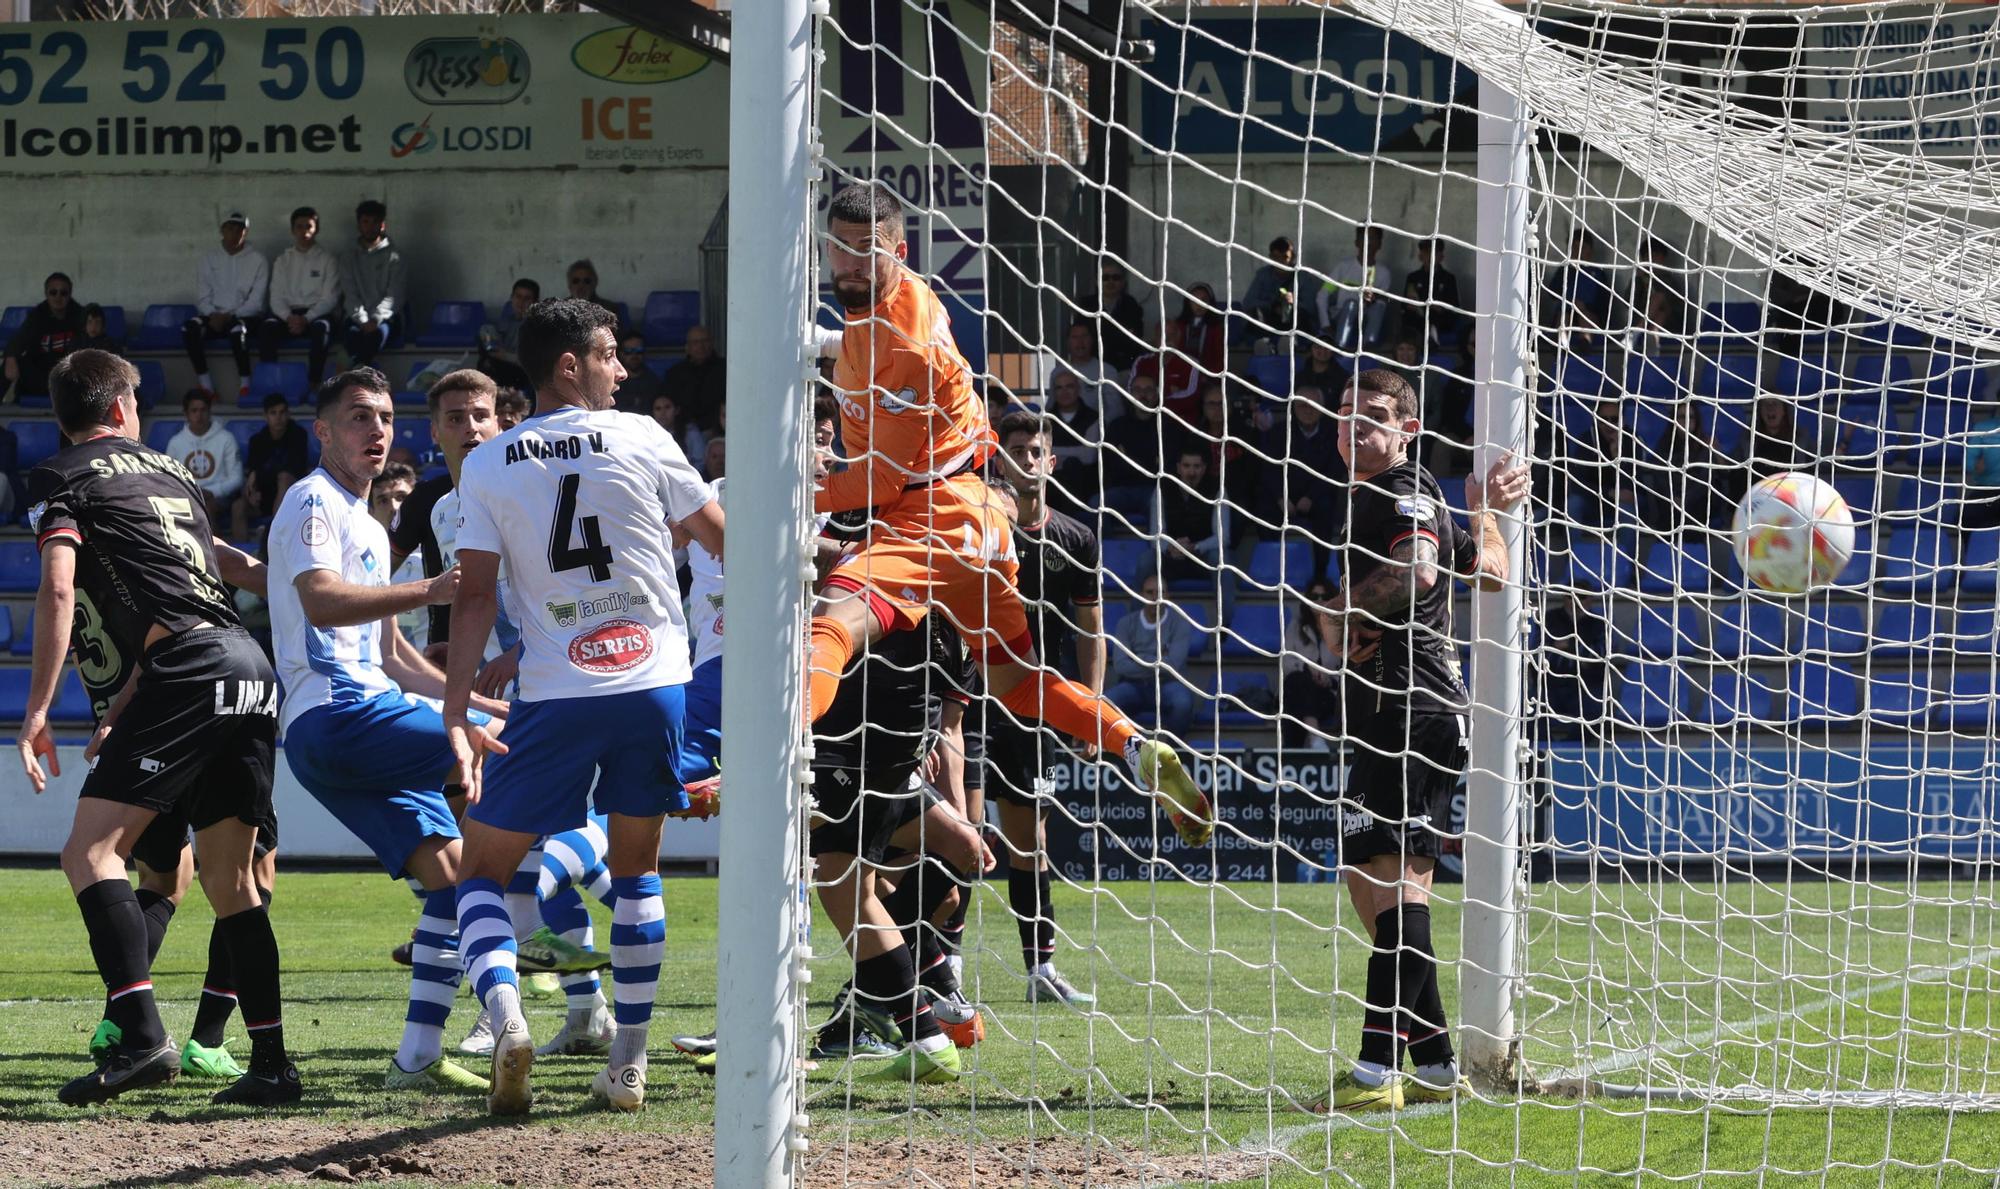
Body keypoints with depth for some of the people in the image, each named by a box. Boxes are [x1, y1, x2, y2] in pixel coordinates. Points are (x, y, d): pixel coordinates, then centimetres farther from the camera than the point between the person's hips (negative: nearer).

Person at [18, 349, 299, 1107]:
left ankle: (141, 1037, -27)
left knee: (90, 852, -11)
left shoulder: (60, 480, 7)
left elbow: (59, 591, -7)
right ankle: (272, 1065, 13)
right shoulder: (171, 472, 28)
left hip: (189, 670, -7)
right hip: (252, 668, 7)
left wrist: (37, 710, -8)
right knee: (231, 880, 15)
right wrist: (126, 711, 39)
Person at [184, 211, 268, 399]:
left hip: (245, 316, -3)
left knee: (238, 329, -39)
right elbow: (202, 297, 6)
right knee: (189, 328, -28)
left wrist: (230, 317, -17)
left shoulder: (258, 261, 2)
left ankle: (245, 385, -29)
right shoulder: (209, 258, 11)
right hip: (214, 315, 3)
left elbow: (256, 301, -5)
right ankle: (206, 385, -25)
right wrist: (213, 315, -14)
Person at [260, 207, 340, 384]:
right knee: (266, 326, -31)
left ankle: (313, 383, -37)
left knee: (321, 327, -38)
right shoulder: (282, 260, 16)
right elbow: (276, 297, 8)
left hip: (316, 314, -2)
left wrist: (306, 319, -16)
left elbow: (329, 298, -1)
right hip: (287, 313, 2)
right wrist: (288, 317, -14)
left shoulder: (327, 260, 7)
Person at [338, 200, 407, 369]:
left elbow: (394, 296, -1)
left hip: (386, 317, -2)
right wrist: (362, 321, -14)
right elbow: (350, 295, 5)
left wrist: (376, 320, -18)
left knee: (379, 331, -37)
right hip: (358, 316, 2)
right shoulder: (349, 257, 15)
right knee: (351, 332, -34)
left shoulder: (395, 258, 9)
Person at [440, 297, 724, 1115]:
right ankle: (628, 1063, 12)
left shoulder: (488, 467, 3)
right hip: (654, 679, 1)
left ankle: (506, 1019, -17)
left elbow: (475, 595, -4)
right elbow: (724, 541, 9)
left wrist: (457, 710, -6)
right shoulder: (639, 439, 2)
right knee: (636, 868, 17)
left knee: (483, 869, 10)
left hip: (556, 694, -1)